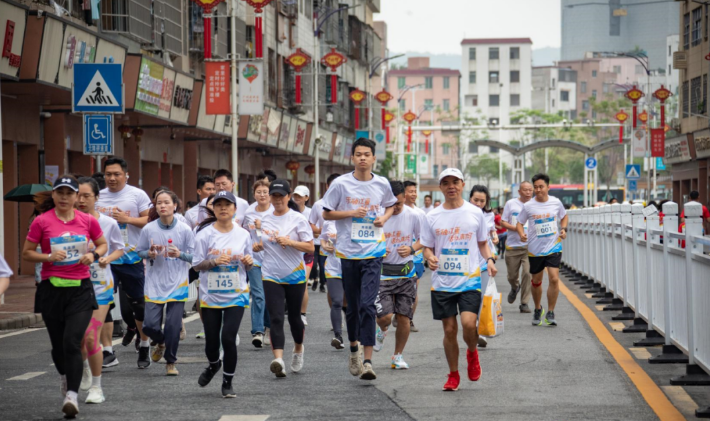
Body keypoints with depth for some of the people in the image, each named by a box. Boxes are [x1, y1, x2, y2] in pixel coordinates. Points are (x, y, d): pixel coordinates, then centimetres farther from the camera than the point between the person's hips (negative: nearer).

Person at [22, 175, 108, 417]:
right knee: (58, 344, 10)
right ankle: (65, 376, 42)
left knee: (72, 342, -15)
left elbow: (103, 245, 18)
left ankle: (72, 395, -18)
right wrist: (49, 257, -14)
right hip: (52, 289, 1)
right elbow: (27, 253, 3)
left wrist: (93, 255, -4)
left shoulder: (88, 221, 2)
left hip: (80, 289, -1)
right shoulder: (41, 222, -2)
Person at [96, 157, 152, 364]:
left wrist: (128, 219, -16)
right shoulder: (98, 197, 9)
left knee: (139, 303, 6)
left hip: (132, 258, -3)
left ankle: (144, 343, 20)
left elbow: (151, 220, -5)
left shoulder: (137, 195, -1)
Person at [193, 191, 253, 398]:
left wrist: (248, 262, -12)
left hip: (236, 295, 0)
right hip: (210, 295, 0)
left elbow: (247, 268, 11)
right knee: (211, 340, 6)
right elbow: (197, 265, -2)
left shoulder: (243, 234, 3)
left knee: (228, 338, -11)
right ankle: (213, 364, 42)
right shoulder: (205, 234, -4)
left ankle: (228, 383, 7)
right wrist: (214, 262, -20)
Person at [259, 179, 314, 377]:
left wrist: (289, 242, -20)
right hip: (271, 276, 2)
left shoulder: (298, 219, -4)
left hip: (295, 276, -2)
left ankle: (298, 349, 38)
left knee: (294, 316, 10)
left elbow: (310, 247, -7)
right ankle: (278, 359, -23)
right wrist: (256, 246, -3)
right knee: (276, 318, -12)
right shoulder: (265, 220, 8)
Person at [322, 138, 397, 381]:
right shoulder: (341, 184, -2)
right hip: (348, 252, 1)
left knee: (368, 305, -13)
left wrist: (384, 217, 1)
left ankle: (368, 361, -15)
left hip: (373, 253, -1)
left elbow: (391, 205, 23)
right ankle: (354, 349, 33)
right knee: (352, 307, 10)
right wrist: (352, 213, -11)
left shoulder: (382, 184, 4)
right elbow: (326, 214, 3)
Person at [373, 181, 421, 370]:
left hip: (406, 272, 2)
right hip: (382, 272, -2)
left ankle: (398, 356, 20)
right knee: (384, 316, -12)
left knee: (404, 317, 2)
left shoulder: (412, 216, -3)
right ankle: (382, 330, 26)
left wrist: (411, 249, -10)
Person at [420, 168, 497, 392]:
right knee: (449, 329, 3)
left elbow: (483, 243, 14)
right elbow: (427, 247, 11)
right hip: (442, 282, 1)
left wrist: (489, 259, -4)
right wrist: (430, 258, -11)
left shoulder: (475, 213, 4)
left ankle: (472, 353, 15)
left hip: (470, 280, -1)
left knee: (468, 323, -18)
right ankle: (453, 375, 20)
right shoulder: (432, 217, 5)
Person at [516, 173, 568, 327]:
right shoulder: (528, 206, -5)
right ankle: (538, 310, 35)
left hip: (554, 247, 0)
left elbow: (564, 216, 18)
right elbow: (519, 223, 4)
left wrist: (564, 229, 0)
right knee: (536, 281, 12)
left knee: (554, 279, -14)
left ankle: (550, 313, -3)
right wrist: (521, 234, -17)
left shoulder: (556, 203, -1)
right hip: (535, 249, 0)